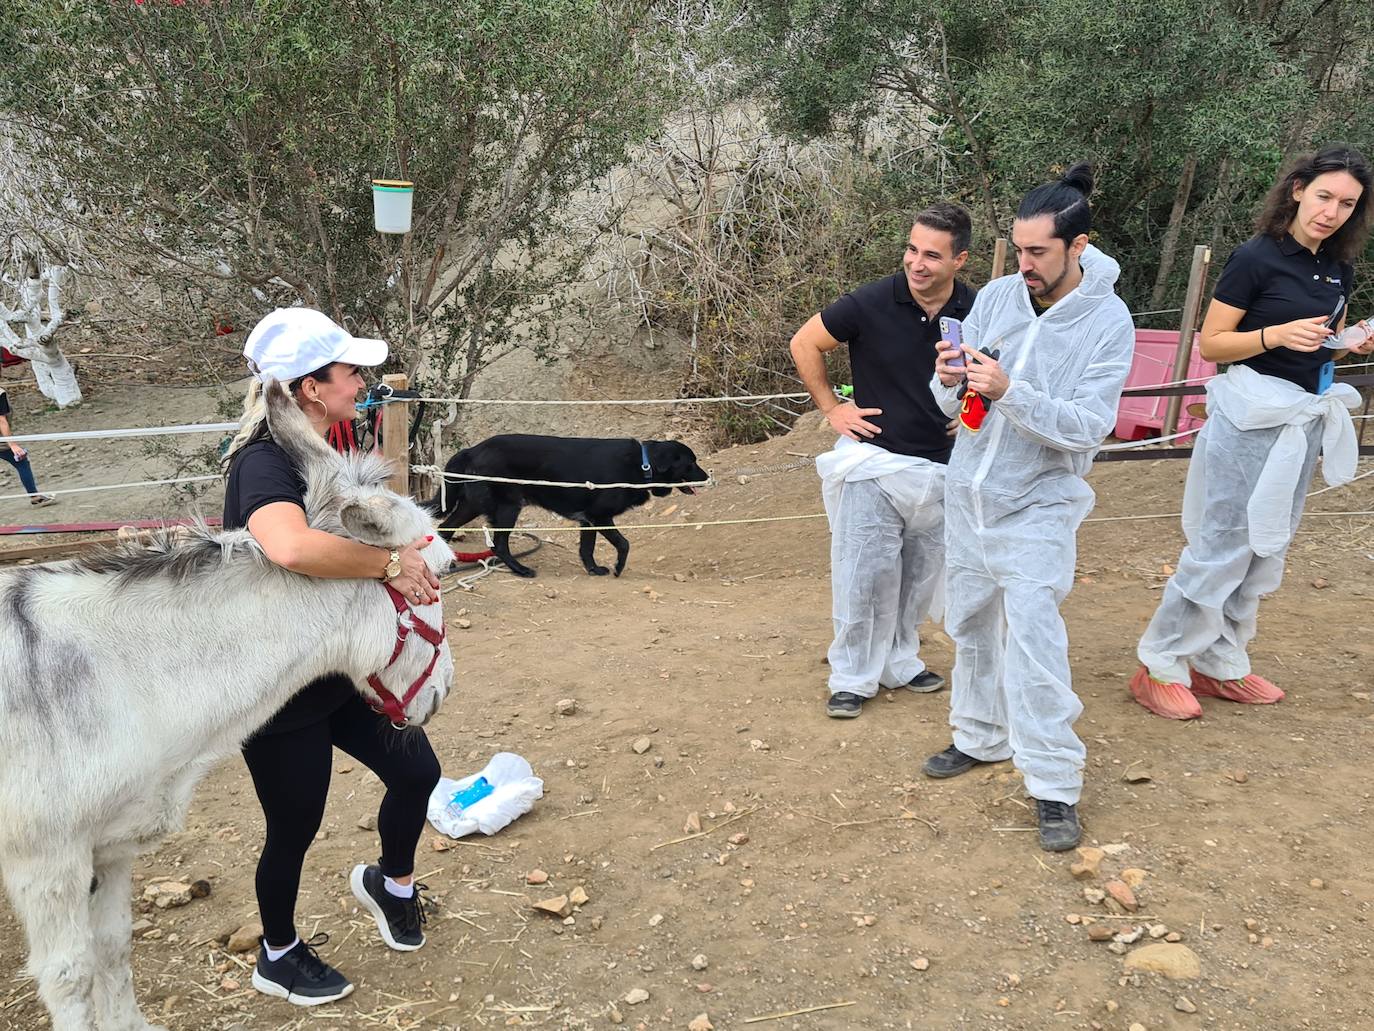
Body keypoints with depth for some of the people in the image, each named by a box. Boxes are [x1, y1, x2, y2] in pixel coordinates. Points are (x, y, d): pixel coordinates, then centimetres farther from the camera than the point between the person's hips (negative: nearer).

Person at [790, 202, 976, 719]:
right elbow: (804, 344, 1)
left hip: (942, 468, 3)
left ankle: (899, 661, 34)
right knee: (862, 575, -1)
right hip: (874, 462, -3)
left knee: (920, 578, 15)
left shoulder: (977, 314, -6)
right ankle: (852, 677, 14)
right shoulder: (871, 303, -14)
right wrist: (831, 408, -2)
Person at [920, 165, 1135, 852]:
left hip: (1038, 504, -5)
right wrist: (949, 381, -22)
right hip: (968, 492, 5)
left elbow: (1088, 427, -20)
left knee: (1033, 636, -12)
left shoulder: (1108, 322, -12)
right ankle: (981, 737, 34)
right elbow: (951, 407, 2)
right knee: (970, 623, 15)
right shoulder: (996, 296, -1)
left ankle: (1055, 787, -2)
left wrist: (1008, 392, -31)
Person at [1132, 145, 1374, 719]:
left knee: (1266, 551, 11)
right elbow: (1211, 344, -11)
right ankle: (1160, 667, 5)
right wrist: (1277, 335, -25)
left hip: (1305, 420, 8)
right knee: (1221, 546, -6)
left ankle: (1220, 666, 23)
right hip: (1251, 415, -8)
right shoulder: (1256, 258, -11)